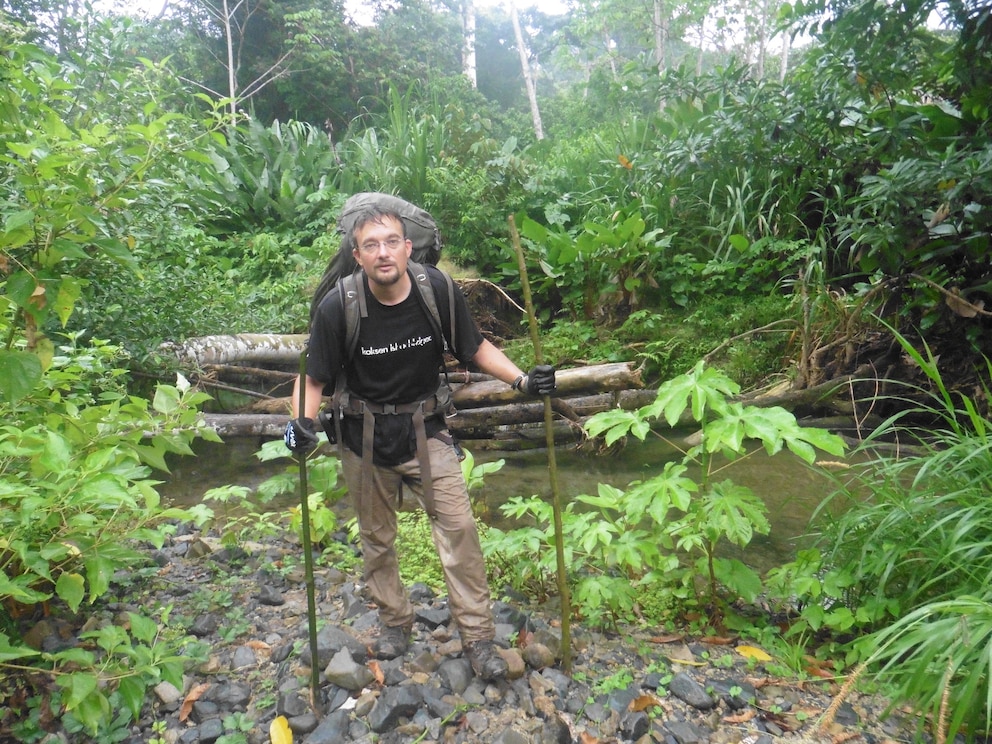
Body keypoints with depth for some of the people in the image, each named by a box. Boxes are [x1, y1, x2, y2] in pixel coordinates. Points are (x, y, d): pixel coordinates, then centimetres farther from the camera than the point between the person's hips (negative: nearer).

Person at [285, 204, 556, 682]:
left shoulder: (438, 290, -14)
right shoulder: (338, 307, -17)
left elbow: (476, 348, -1)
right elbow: (314, 378, -8)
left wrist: (522, 380, -13)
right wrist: (302, 421, -26)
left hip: (425, 430, 0)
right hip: (364, 436, 0)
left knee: (458, 527, -5)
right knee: (376, 536, 14)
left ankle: (478, 636, 12)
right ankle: (394, 621, 38)